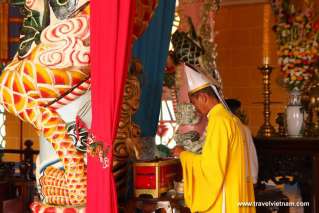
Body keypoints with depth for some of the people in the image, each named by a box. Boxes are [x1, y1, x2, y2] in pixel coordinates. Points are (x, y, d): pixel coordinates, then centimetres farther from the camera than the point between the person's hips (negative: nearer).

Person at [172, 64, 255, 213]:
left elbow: (211, 164, -20)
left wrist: (183, 154, -7)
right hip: (235, 193, 9)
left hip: (223, 199, -9)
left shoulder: (219, 120, -16)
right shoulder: (230, 118, 12)